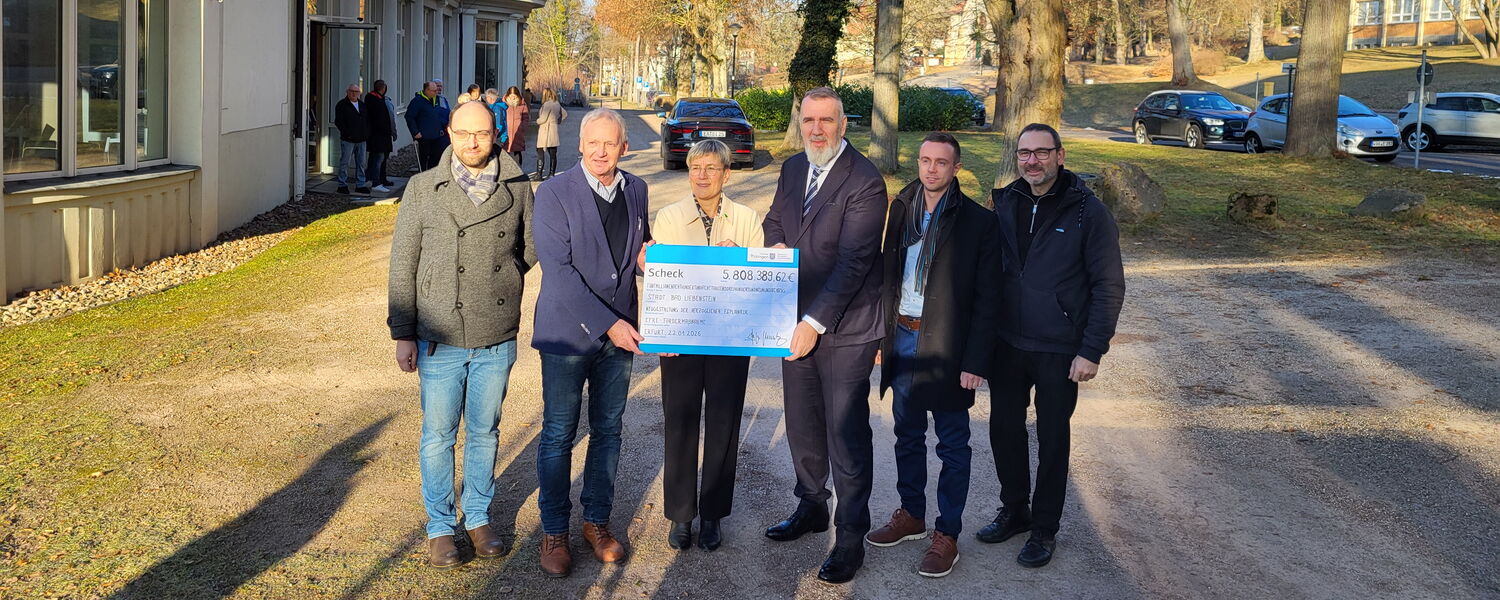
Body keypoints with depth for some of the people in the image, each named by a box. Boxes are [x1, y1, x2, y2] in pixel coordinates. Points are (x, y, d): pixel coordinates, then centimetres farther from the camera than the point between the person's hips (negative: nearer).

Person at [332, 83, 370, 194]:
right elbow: (338, 122, -8)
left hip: (361, 139, 6)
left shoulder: (362, 105, 16)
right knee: (345, 162, -3)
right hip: (348, 139, -6)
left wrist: (367, 133, 7)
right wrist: (347, 133, -16)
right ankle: (342, 185, 4)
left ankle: (360, 185, 14)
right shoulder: (342, 105, -2)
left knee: (361, 163, 8)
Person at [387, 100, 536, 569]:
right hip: (440, 337, -1)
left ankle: (478, 517, 30)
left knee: (484, 432, 14)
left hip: (497, 340, 1)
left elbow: (530, 248, 14)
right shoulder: (423, 189, -4)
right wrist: (403, 334, -3)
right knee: (438, 435, 8)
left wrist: (497, 281, 8)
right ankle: (441, 526, 23)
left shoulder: (517, 188, -1)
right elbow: (403, 265, -1)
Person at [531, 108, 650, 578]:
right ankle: (554, 530, 18)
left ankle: (597, 520, 28)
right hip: (568, 331, -4)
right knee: (558, 435, 5)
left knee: (607, 431, 14)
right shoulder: (554, 193, -12)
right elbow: (558, 270, -17)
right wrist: (607, 323, -21)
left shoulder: (636, 190, 5)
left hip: (619, 330, 5)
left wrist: (647, 255, -6)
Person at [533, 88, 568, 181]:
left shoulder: (547, 104, -15)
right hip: (554, 131, 8)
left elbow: (543, 119, -16)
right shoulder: (557, 104, 10)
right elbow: (565, 114, 23)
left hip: (545, 131, -8)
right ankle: (552, 174, 12)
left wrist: (537, 121, 3)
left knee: (540, 153, -4)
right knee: (553, 154, 9)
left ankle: (539, 174, -6)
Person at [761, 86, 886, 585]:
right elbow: (775, 219, 23)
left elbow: (853, 262, -21)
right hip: (797, 321, 7)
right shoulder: (793, 169, 8)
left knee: (847, 434, -1)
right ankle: (811, 507, 37)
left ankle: (850, 538, 11)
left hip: (843, 326, -7)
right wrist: (776, 244, -1)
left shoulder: (865, 182, -17)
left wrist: (815, 323, -23)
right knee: (802, 423, 18)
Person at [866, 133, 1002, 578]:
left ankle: (947, 534, 14)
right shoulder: (901, 211, 6)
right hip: (904, 339, 5)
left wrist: (975, 361, -15)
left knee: (952, 445, 5)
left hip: (946, 346, -5)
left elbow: (986, 299, -10)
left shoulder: (978, 222, -9)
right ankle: (911, 516, 32)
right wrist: (882, 333, 8)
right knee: (907, 436, 17)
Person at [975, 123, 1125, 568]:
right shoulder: (1005, 204, 2)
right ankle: (1014, 510, 34)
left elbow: (1109, 287, -9)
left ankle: (1044, 529, 23)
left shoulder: (1088, 212, -11)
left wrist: (1092, 350, -14)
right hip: (1006, 345, 4)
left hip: (1059, 351, -4)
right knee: (1004, 429, 13)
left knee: (1052, 440, 8)